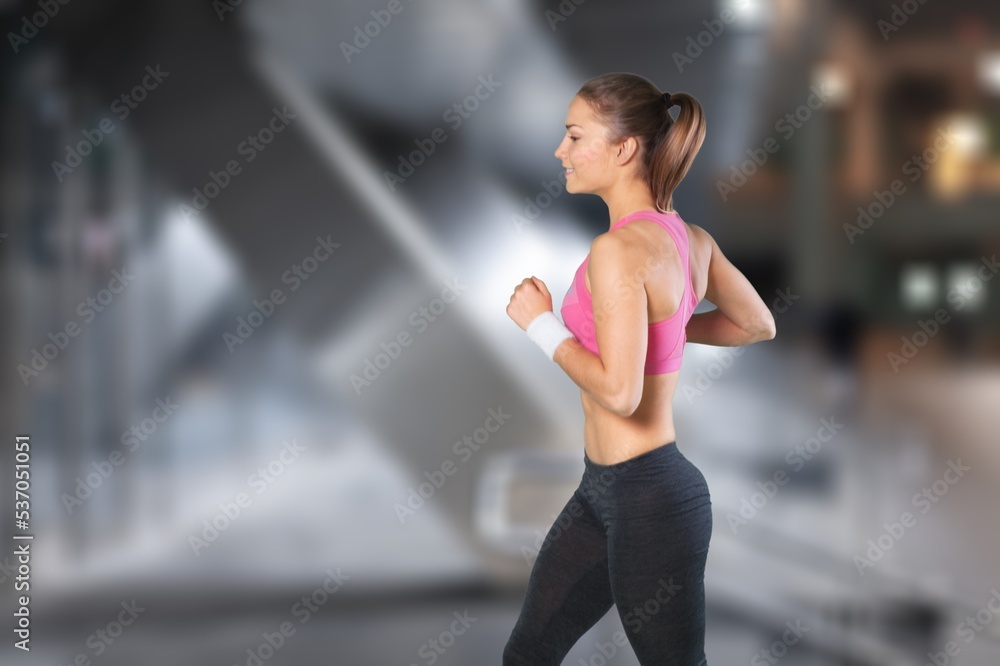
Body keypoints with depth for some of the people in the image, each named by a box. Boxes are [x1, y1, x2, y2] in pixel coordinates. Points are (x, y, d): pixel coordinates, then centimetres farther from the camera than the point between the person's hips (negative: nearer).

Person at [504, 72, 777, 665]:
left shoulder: (619, 249, -22)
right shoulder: (691, 239, 4)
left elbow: (619, 392, -26)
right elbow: (758, 326, 16)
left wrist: (543, 324, -14)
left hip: (648, 499, -9)